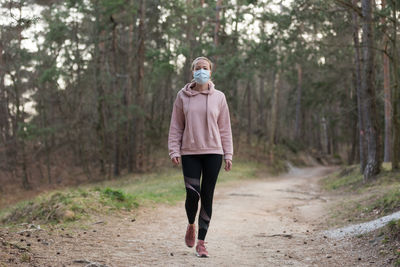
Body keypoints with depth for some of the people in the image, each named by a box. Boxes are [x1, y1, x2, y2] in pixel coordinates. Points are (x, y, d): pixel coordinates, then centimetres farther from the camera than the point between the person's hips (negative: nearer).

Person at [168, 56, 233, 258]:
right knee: (192, 194, -9)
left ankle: (201, 242, 11)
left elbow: (225, 128, 6)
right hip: (190, 152, -1)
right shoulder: (183, 96, 5)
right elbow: (176, 126, 6)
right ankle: (191, 226, 23)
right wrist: (174, 150, -3)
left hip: (213, 152, 1)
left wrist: (228, 154, 2)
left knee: (207, 196, 3)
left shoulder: (218, 97, 5)